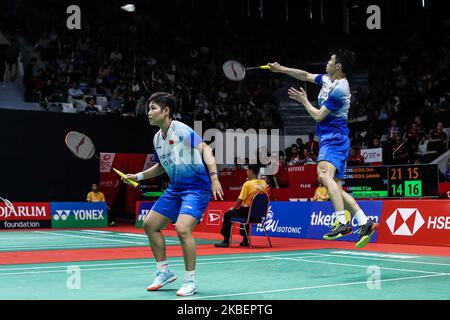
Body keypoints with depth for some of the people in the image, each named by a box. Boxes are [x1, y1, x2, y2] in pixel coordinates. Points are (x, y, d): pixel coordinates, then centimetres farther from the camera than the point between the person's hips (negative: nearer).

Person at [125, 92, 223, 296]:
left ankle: (191, 281, -9)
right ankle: (164, 272, 23)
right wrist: (138, 176, 16)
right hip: (175, 188, 9)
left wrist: (214, 177, -32)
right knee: (150, 225, 9)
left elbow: (205, 149, -21)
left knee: (182, 228, -25)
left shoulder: (182, 130, -16)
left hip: (196, 187, -9)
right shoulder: (157, 138, 9)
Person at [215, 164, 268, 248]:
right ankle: (245, 240, 36)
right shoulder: (264, 184, 3)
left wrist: (233, 208, 7)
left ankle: (226, 241, 7)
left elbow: (240, 200, -12)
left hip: (248, 211, -7)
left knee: (227, 215, 10)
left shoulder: (247, 184, -14)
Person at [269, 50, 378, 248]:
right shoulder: (329, 79, 12)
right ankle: (365, 223, 5)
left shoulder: (339, 90, -16)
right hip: (329, 140, 10)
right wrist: (281, 69, 25)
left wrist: (303, 100, 3)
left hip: (334, 140, -10)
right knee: (336, 188, 6)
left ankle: (343, 223, -39)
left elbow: (318, 116, -13)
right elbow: (306, 76, 27)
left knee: (324, 174, -32)